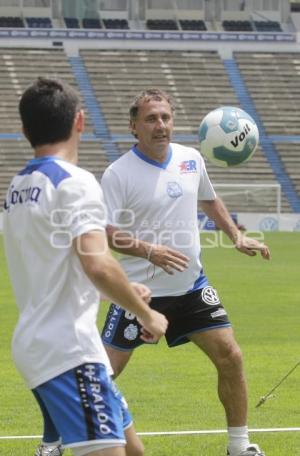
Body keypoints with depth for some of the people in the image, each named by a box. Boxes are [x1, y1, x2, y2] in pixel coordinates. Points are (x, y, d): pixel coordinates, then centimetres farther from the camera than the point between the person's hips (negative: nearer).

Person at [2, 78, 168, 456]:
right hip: (68, 350, -10)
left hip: (36, 343, 10)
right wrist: (146, 314, -11)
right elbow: (97, 264, -25)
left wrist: (125, 290, 22)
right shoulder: (75, 183, -13)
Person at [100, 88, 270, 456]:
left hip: (191, 286, 5)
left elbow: (210, 201, 23)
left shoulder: (191, 160, 3)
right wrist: (148, 251, -32)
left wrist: (238, 238, 14)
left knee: (230, 356, -3)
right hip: (140, 289, -5)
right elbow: (105, 233, -18)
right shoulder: (118, 174, -14)